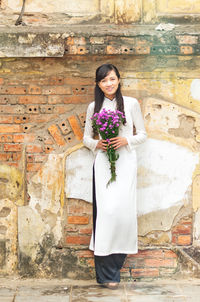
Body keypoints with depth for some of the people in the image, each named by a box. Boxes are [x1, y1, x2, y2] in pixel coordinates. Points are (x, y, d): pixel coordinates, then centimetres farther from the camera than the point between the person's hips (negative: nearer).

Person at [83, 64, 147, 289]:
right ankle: (106, 273, -4)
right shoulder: (94, 107, 10)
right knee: (105, 210, -9)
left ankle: (116, 261, 12)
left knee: (123, 209, -8)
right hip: (102, 163, 0)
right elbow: (86, 137, 15)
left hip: (125, 162, 0)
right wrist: (96, 144, -6)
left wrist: (126, 140, -9)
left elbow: (142, 134, 9)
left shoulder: (131, 104, 6)